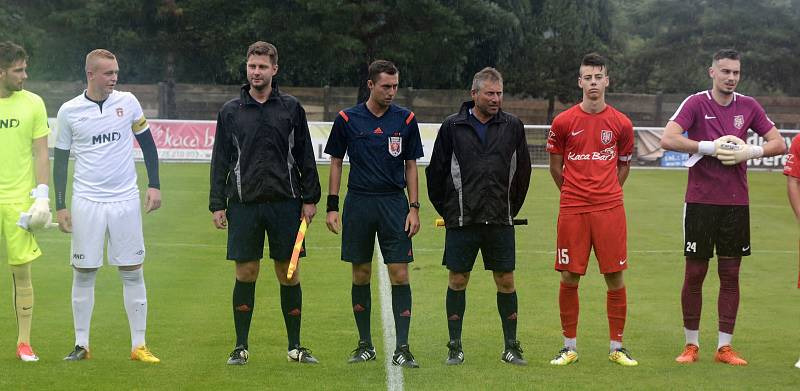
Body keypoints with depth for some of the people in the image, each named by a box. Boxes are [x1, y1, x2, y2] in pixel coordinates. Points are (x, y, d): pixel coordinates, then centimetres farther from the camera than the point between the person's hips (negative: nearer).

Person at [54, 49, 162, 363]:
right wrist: (60, 206, 2)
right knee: (83, 273, 3)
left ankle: (139, 346, 7)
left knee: (133, 272, 1)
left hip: (125, 199, 1)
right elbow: (60, 160, 6)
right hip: (86, 202, -1)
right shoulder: (69, 111, -1)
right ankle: (82, 345, 13)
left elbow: (147, 143, 12)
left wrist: (154, 186, 5)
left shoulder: (128, 102, 2)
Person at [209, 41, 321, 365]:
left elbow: (305, 156, 8)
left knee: (288, 274, 4)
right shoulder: (230, 111, 7)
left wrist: (310, 199, 3)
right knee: (246, 274, 2)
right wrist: (217, 204, 2)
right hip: (244, 204, 0)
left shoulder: (291, 107, 6)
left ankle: (295, 346, 13)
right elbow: (220, 160, 7)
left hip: (284, 202, 0)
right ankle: (241, 347, 11)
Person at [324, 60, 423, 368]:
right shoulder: (347, 119, 1)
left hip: (394, 203, 0)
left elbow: (411, 165, 8)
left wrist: (414, 208, 1)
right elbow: (336, 162, 7)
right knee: (361, 275, 6)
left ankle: (402, 348, -3)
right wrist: (332, 207, 1)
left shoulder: (406, 120, 3)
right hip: (358, 203, 0)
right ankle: (365, 345, 17)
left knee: (400, 275, -6)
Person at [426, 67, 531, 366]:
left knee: (506, 282, 3)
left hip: (500, 220, 1)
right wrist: (446, 209, 7)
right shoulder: (452, 126, 0)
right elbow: (436, 171, 6)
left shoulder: (513, 126, 4)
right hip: (461, 220, -1)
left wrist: (511, 208, 12)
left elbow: (522, 171, 13)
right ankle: (455, 346, 13)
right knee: (457, 281, 3)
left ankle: (511, 347, 13)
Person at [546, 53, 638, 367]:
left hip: (609, 208, 0)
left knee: (615, 278, 0)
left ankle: (617, 347, 11)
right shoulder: (563, 122, 2)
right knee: (569, 278, 1)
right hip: (572, 210, 0)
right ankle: (570, 347, 13)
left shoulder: (621, 124, 4)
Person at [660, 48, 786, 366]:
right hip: (700, 200, -3)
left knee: (730, 274, 5)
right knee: (695, 273, 2)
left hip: (736, 203, 3)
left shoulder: (748, 106, 6)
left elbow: (779, 143, 7)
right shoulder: (695, 103, -4)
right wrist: (711, 147, -20)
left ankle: (724, 346, 12)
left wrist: (748, 152, -11)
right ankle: (691, 345, 13)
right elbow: (668, 139, -17)